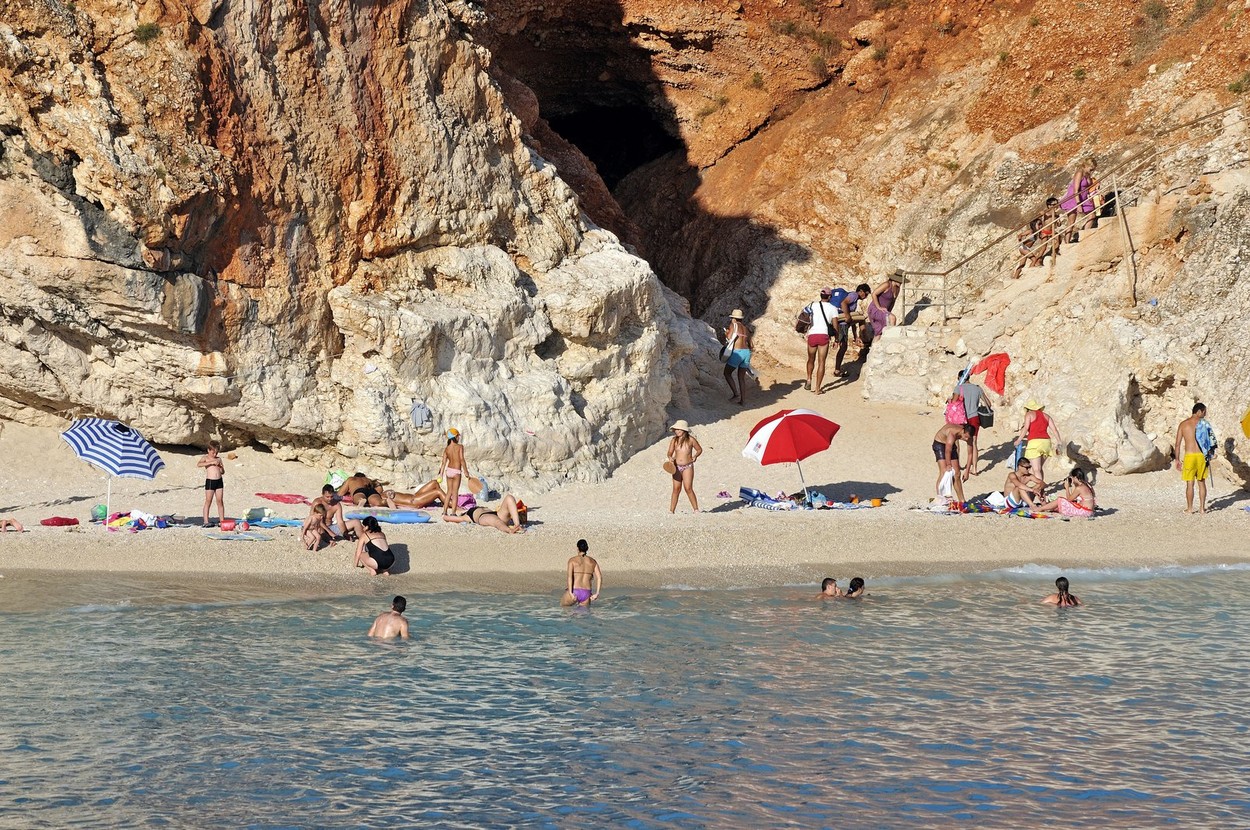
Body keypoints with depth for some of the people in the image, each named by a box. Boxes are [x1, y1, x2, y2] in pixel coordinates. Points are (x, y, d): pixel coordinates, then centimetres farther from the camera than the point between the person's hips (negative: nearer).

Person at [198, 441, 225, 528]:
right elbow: (198, 464, -22)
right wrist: (211, 462, -24)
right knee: (208, 501, -2)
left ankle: (221, 520, 8)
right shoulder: (206, 458, -1)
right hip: (210, 481, -4)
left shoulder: (218, 458, 12)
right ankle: (206, 521, -1)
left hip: (219, 481, 4)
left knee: (220, 501, 4)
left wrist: (220, 467, -7)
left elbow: (223, 472, 16)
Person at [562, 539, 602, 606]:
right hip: (586, 594, 2)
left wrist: (570, 593, -17)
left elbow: (569, 576, -13)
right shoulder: (592, 562, 11)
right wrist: (597, 594, 0)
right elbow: (599, 578, 1)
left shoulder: (572, 560, 1)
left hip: (574, 593, -2)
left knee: (563, 606, 24)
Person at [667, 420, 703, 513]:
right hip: (677, 467, 3)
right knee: (676, 489, 2)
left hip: (688, 467, -3)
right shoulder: (674, 440, 5)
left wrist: (695, 456, -7)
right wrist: (670, 457, -17)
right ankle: (671, 510, 8)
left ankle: (696, 509, -5)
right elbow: (670, 452, 5)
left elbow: (699, 449, 12)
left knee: (688, 488, -11)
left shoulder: (690, 440, 0)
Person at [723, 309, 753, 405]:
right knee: (742, 377, 14)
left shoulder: (733, 325, -3)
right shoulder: (746, 329, 16)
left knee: (727, 373, 11)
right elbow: (749, 344, 18)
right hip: (746, 352, 6)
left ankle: (736, 394, -1)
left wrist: (726, 333, 9)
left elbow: (728, 338, -12)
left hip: (737, 353, -6)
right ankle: (743, 400, 12)